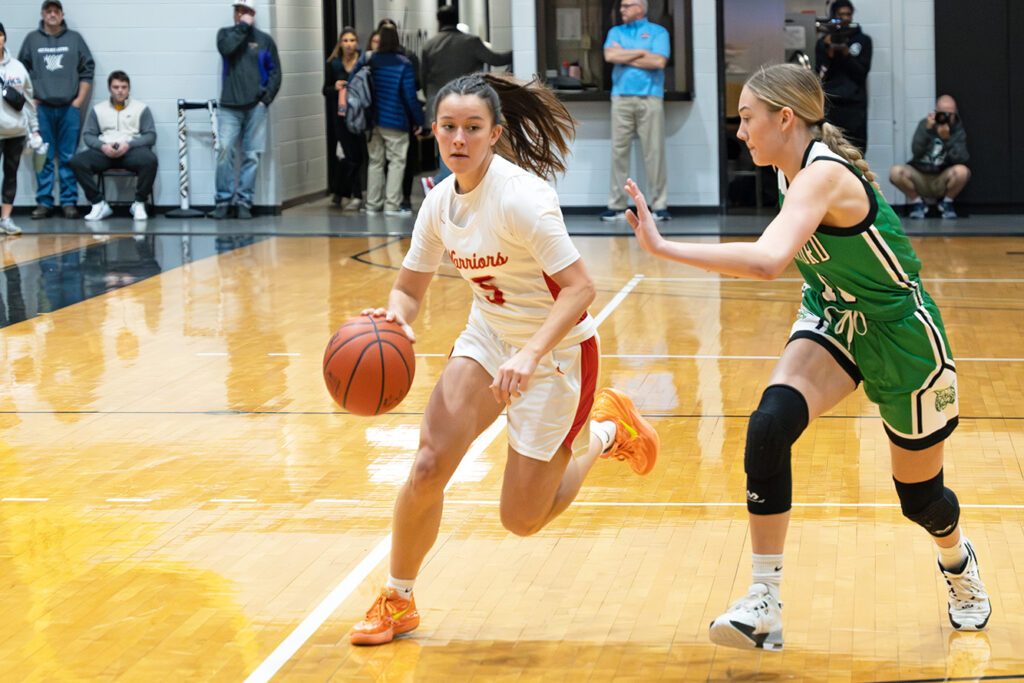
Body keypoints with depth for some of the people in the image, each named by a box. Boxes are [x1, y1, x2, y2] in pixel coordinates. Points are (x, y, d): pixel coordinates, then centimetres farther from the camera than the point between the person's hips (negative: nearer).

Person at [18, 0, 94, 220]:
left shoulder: (75, 39, 8)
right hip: (41, 108, 0)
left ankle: (69, 202, 4)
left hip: (69, 108, 0)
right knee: (43, 158, 1)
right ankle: (44, 203, 4)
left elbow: (87, 70, 7)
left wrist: (79, 100, 0)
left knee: (69, 158, 0)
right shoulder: (32, 39, 8)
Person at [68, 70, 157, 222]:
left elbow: (150, 135, 3)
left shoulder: (141, 108, 12)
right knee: (77, 161, -26)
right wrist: (103, 146, -11)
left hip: (131, 151, -2)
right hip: (104, 152, 2)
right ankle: (99, 204, -18)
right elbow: (88, 134, 11)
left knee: (149, 160, -36)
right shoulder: (98, 110, 18)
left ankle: (139, 204, -18)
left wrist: (128, 145, -13)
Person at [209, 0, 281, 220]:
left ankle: (244, 202, 4)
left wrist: (266, 99, -1)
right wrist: (242, 27, -5)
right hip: (229, 105, 0)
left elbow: (275, 72, 9)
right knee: (225, 152, -11)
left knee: (252, 156, -1)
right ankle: (223, 201, -5)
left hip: (255, 106, 0)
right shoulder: (226, 33, 12)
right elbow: (226, 47, -11)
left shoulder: (264, 40, 11)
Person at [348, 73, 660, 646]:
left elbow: (581, 288, -29)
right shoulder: (440, 202, -4)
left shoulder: (521, 197, -26)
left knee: (522, 519, 0)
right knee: (428, 467, -12)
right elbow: (411, 289, 5)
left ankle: (604, 432, 26)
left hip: (557, 352, -5)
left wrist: (530, 354, -39)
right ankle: (398, 602, 10)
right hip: (488, 339, 6)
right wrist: (396, 314, -18)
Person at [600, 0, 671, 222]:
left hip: (650, 98, -3)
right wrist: (642, 52, -2)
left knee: (654, 151, -5)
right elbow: (610, 56, -1)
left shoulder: (658, 32, 8)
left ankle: (660, 206, -1)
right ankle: (616, 206, 3)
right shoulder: (616, 32, 18)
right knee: (619, 151, 0)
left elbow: (659, 61, -7)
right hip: (621, 98, 3)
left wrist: (625, 57, -1)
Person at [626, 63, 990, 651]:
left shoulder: (825, 175, -31)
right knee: (769, 426, -24)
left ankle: (959, 561, 49)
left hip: (899, 336, -6)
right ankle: (765, 603, -19)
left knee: (920, 496, 11)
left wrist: (661, 246, -48)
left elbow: (767, 260, -49)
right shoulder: (795, 173, -4)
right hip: (831, 322, 6)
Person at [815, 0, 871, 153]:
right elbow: (822, 74, 2)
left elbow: (862, 72, 1)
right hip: (831, 104, 0)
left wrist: (845, 52, -11)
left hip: (855, 105, 0)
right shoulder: (823, 42, 10)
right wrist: (830, 51, -11)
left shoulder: (863, 40, 10)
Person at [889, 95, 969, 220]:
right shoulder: (924, 124, -1)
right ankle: (917, 202, 0)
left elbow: (960, 158, -17)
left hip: (942, 181, -1)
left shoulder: (958, 131, -1)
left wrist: (947, 139, -29)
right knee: (895, 172, -28)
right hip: (920, 179, 1)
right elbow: (916, 152, -16)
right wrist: (927, 130, -27)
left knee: (962, 171, -33)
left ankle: (947, 203, -1)